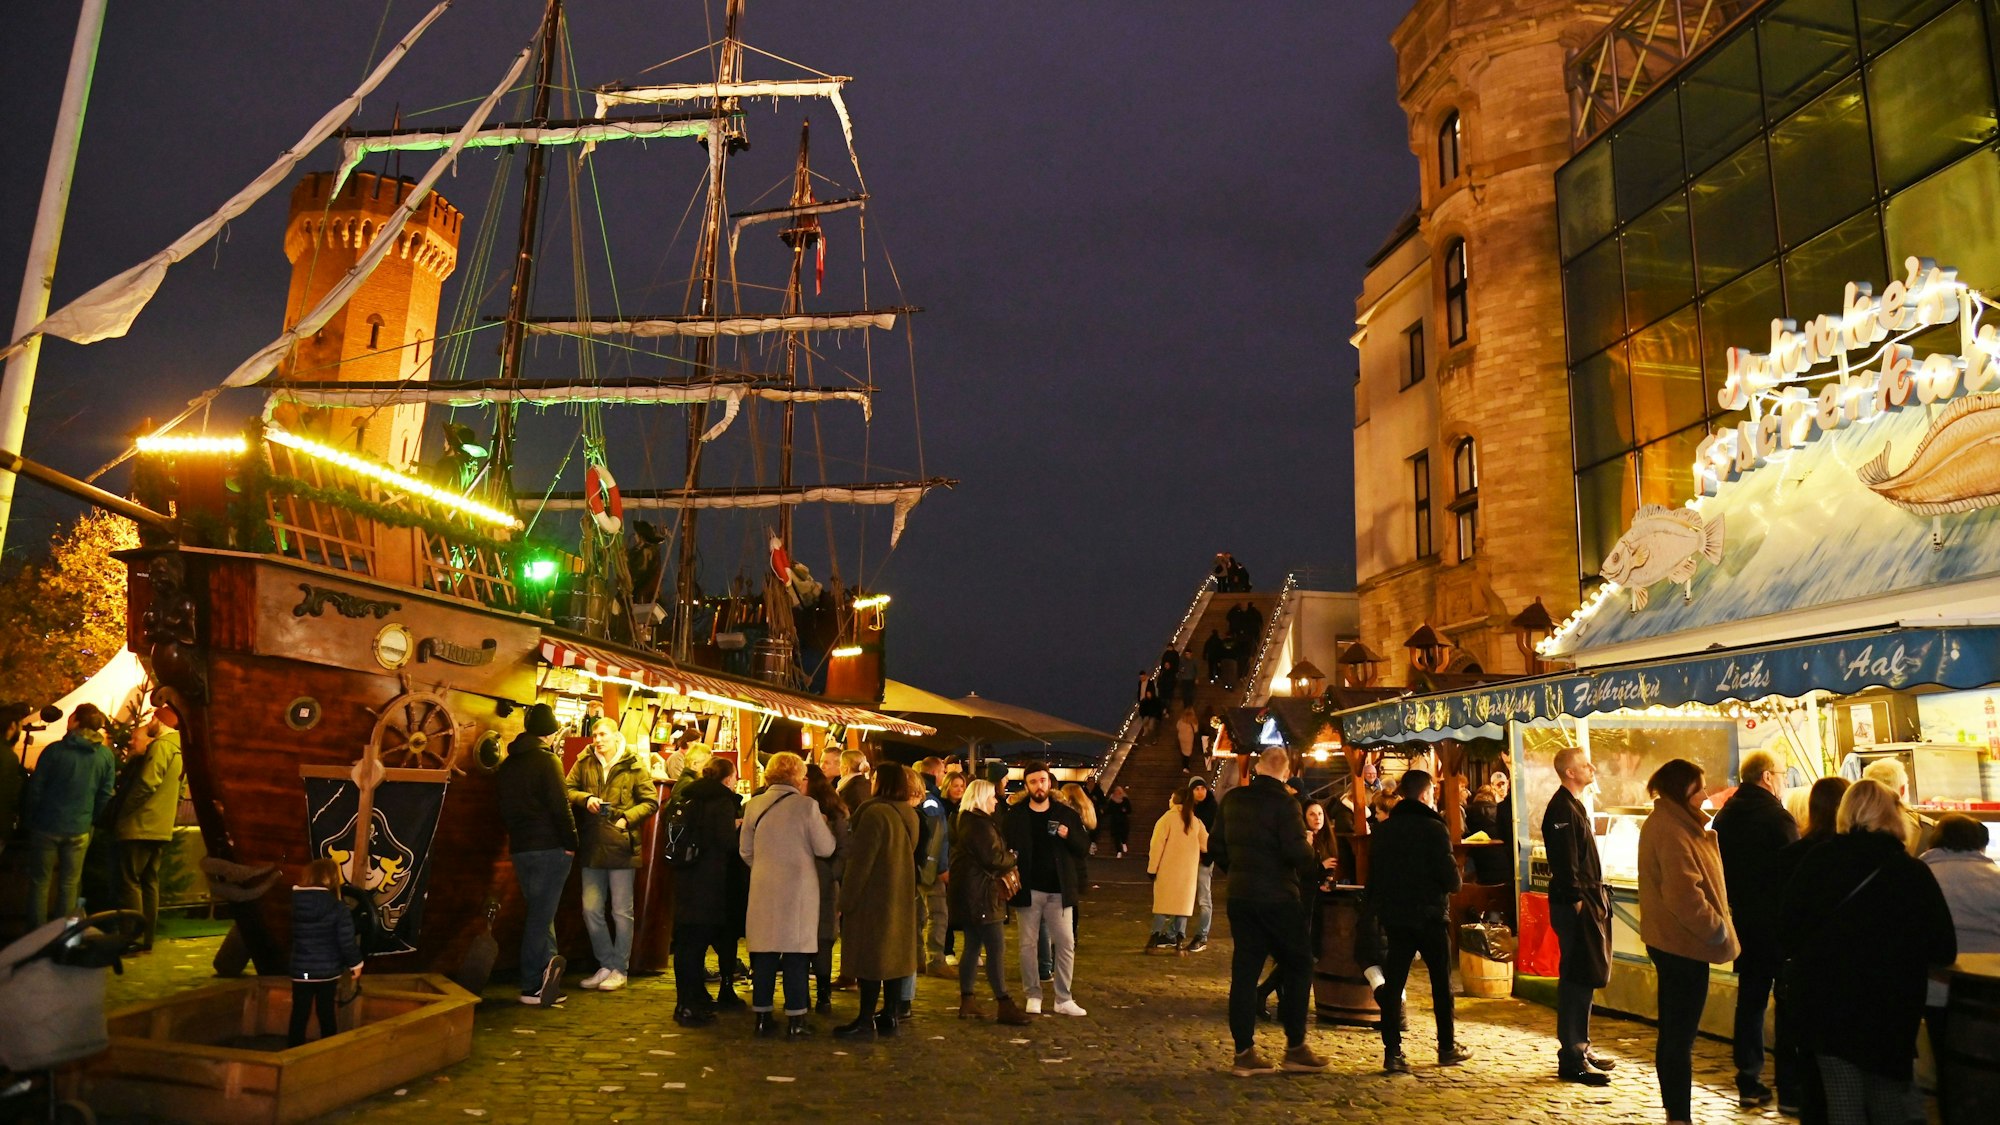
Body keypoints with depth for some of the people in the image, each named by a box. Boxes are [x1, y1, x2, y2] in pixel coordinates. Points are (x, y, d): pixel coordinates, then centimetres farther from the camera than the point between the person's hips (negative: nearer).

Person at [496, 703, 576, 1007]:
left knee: (540, 913, 13)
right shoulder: (546, 760, -11)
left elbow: (504, 807, 17)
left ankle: (549, 980, 15)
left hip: (520, 848, 7)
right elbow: (560, 805, -16)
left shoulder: (506, 764, 12)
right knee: (541, 915, -4)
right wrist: (571, 842, -10)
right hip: (549, 847, -7)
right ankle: (532, 986, -4)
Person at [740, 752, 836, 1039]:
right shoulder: (806, 806, -11)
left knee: (763, 956, 10)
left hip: (763, 891, 4)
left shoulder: (754, 806, 1)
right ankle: (795, 1021, 8)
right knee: (796, 956, 4)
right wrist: (824, 825, 11)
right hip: (798, 890, -3)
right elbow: (825, 848, -7)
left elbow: (745, 850, 8)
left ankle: (763, 1018, 16)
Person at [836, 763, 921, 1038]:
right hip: (901, 898, 8)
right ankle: (889, 1016, 16)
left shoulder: (875, 813, -18)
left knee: (870, 957, -1)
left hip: (873, 898, -8)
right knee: (894, 954, 10)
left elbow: (860, 862, -18)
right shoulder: (910, 815, 7)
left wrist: (846, 900, -12)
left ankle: (866, 1019, 4)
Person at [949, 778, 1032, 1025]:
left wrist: (1005, 863, 7)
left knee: (973, 947, 14)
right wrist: (1014, 860, -2)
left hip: (968, 893, 11)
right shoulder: (980, 824, -17)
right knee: (995, 949, -8)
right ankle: (1004, 1005, -7)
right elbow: (994, 859, -20)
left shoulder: (964, 821, 16)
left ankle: (966, 1001, 18)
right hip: (981, 894, -11)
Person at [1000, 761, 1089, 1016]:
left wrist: (1068, 835, -14)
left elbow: (1084, 847, 4)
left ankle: (1064, 999, 12)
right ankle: (1033, 996, 17)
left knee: (1065, 944, 2)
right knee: (1028, 944, 5)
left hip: (1059, 890, 1)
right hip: (1029, 890, -1)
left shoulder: (1067, 814, 4)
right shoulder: (1015, 816, 1)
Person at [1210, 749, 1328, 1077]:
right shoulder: (1284, 803, -14)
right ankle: (1295, 1048, 13)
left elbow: (1216, 845, 10)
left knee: (1244, 970, 8)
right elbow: (1297, 851, -20)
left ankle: (1244, 1053, 9)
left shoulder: (1232, 799, 5)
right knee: (1298, 966, 10)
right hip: (1278, 898, -5)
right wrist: (1316, 871, -1)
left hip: (1240, 896, 6)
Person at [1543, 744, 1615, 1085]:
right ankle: (1571, 1059, -1)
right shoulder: (1562, 808, -16)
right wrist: (1577, 900, -21)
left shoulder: (1575, 806, 17)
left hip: (1587, 902, 11)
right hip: (1573, 906, -10)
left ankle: (1580, 1048, 26)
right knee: (1576, 978, -7)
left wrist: (1595, 897, 17)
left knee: (1584, 977, 16)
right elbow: (1565, 862, -21)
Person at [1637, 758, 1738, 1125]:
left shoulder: (1663, 823, 13)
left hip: (1670, 940, 10)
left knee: (1672, 1033, 16)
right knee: (1681, 1037, -3)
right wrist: (1717, 927, -15)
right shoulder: (1672, 832, -20)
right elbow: (1683, 893, -26)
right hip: (1683, 943, -10)